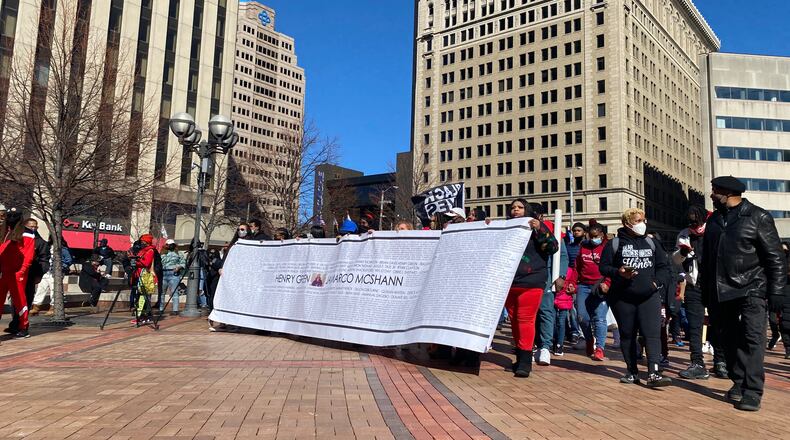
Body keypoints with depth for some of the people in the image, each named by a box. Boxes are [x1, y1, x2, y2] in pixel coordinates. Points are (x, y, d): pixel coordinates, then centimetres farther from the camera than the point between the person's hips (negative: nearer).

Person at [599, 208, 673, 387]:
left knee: (652, 334, -12)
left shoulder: (651, 243, 13)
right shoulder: (614, 243, 3)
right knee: (627, 335, 7)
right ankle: (632, 372, 18)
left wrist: (658, 282, -1)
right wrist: (618, 273, -17)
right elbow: (603, 266, 1)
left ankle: (654, 373, -17)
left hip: (649, 296, 1)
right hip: (622, 298, -1)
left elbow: (664, 266, 16)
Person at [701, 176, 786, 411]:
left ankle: (752, 392, -9)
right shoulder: (714, 219, 13)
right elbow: (707, 257, 18)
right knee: (729, 338, 10)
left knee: (752, 338, -10)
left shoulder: (758, 217, -4)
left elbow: (775, 257, -6)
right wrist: (706, 289, 15)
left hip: (751, 289, -6)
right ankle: (738, 383, 21)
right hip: (720, 292, 6)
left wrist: (776, 291, -11)